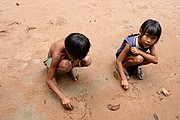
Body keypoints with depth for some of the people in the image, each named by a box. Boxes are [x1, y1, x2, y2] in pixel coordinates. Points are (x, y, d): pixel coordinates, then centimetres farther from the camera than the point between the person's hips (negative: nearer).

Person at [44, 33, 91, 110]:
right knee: (65, 65, -43)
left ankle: (70, 69, 1)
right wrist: (62, 97, -43)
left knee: (87, 60, -26)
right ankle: (54, 74, -10)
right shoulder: (57, 54, -42)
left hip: (66, 58, 4)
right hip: (52, 60, -4)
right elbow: (48, 80, -36)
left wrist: (76, 61, -29)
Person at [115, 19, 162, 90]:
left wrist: (140, 52, -40)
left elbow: (156, 60, -30)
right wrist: (124, 79, -37)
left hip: (134, 56, 5)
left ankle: (135, 67, 0)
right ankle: (123, 67, -8)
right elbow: (118, 61, -32)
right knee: (139, 58, -35)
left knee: (151, 57, -23)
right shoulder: (130, 43, -37)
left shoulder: (150, 44, -23)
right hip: (123, 58, -4)